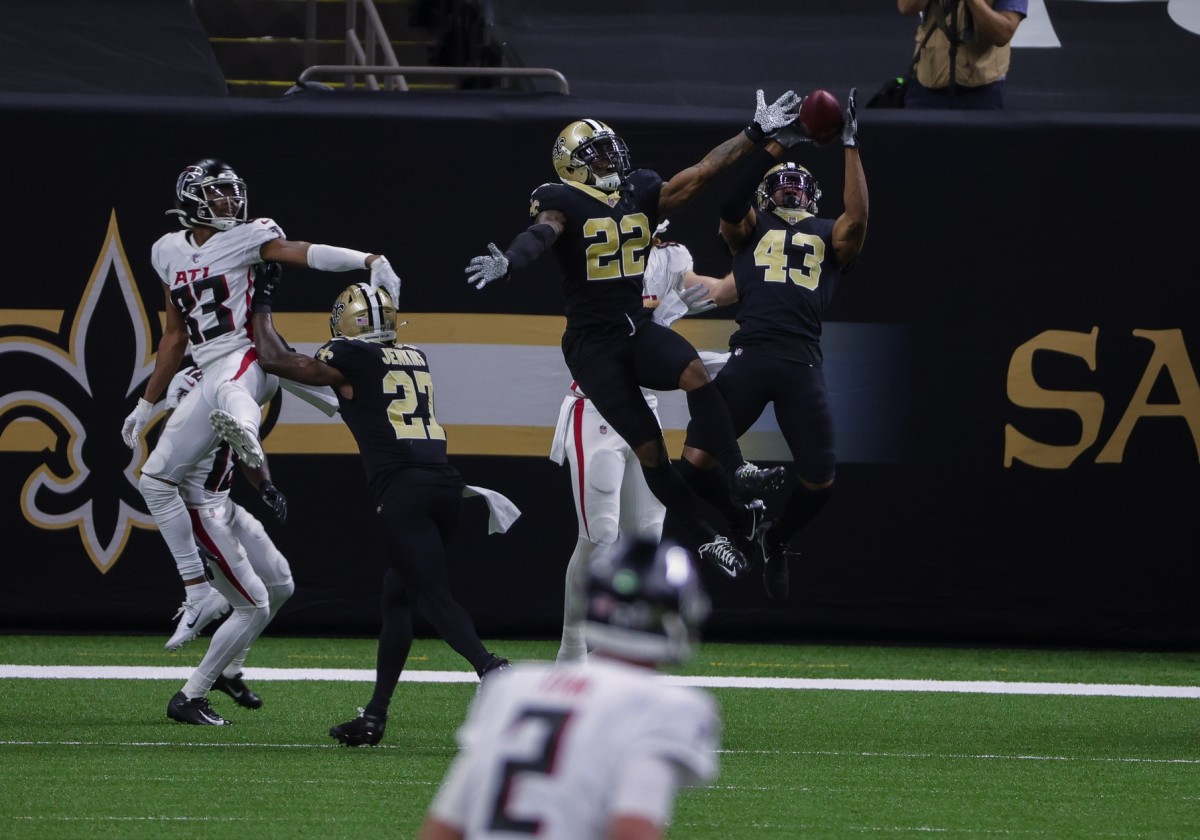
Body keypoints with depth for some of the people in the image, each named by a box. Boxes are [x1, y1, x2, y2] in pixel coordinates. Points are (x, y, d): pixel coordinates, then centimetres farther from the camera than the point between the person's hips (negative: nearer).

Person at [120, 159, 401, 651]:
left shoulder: (248, 237, 1)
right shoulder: (169, 252, 16)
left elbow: (304, 253, -16)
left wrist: (368, 261, -34)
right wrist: (147, 404, 26)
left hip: (249, 358, -6)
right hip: (209, 376, 6)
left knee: (229, 392, -42)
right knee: (156, 477, 4)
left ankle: (244, 432, -80)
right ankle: (198, 592, 8)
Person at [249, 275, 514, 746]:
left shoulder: (349, 360, 4)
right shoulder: (415, 360, 21)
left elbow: (274, 359, 12)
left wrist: (262, 307, 27)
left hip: (402, 489, -7)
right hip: (445, 482, 7)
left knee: (433, 597, -13)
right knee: (396, 595, 17)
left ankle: (491, 670, -36)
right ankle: (375, 715, 19)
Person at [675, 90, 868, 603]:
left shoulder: (829, 237, 23)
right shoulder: (750, 228, 21)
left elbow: (857, 218, 1)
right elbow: (729, 199, 0)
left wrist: (850, 146, 1)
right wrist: (778, 144, -1)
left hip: (803, 364, 1)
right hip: (751, 355, -1)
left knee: (820, 481, -2)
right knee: (698, 458, -13)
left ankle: (776, 540, 29)